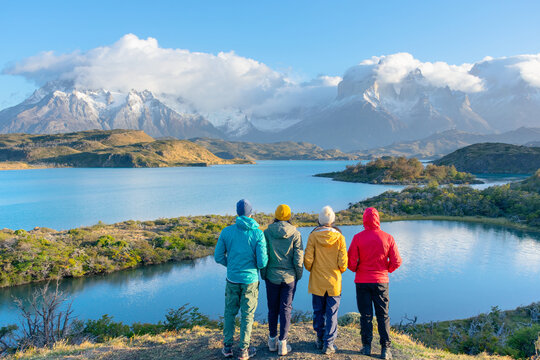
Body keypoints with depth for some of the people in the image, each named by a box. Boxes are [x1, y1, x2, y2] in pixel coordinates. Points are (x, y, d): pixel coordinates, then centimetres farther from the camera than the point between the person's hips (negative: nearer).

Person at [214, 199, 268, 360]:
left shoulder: (226, 232, -5)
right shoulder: (258, 234, -12)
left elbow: (218, 257, 1)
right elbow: (262, 262, -14)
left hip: (232, 279, 2)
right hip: (250, 280, -2)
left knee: (229, 313, 17)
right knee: (247, 315, 10)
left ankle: (228, 347, 25)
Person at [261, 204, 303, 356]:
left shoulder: (267, 232, -6)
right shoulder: (295, 234, -7)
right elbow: (298, 258, -7)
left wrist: (263, 275, 7)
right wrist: (298, 275, 7)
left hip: (272, 277, 1)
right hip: (289, 277, -1)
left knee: (272, 309, 14)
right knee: (286, 309, 7)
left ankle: (272, 340, 25)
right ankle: (282, 343, 10)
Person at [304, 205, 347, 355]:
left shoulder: (313, 236, -9)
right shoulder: (339, 236, -9)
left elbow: (308, 260, -9)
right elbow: (343, 261, -8)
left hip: (317, 281, 1)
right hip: (334, 281, 0)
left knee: (318, 311, 14)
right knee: (332, 313, 8)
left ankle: (320, 340, 27)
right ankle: (328, 344, 11)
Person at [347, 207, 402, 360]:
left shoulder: (358, 237, -9)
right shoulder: (388, 238, -6)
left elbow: (351, 261, -8)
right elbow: (396, 261, -3)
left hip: (362, 281, 0)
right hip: (381, 281, 1)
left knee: (366, 315, 10)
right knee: (383, 315, 10)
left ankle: (367, 346, 16)